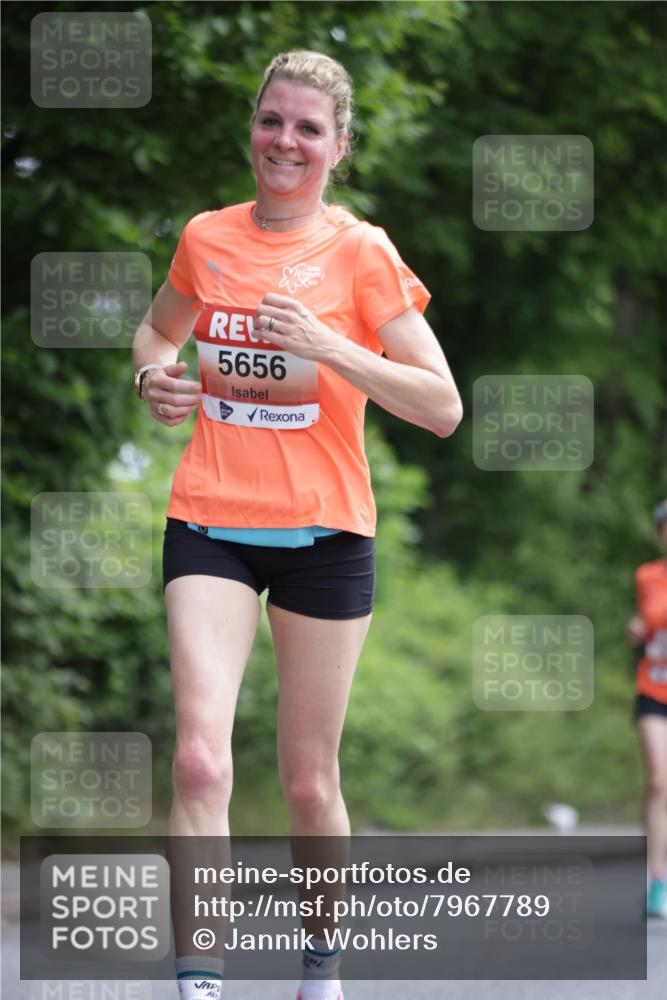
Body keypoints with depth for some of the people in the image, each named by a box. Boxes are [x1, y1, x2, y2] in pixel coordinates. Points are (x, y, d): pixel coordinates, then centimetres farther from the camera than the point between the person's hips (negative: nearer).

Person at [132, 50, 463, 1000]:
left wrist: (327, 348, -19)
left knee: (309, 780, 7)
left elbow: (443, 407, -8)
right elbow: (157, 331, 27)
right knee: (200, 758, -17)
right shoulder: (207, 237, 6)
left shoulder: (362, 252, -4)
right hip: (210, 523, 2)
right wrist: (156, 375, 3)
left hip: (325, 531, -1)